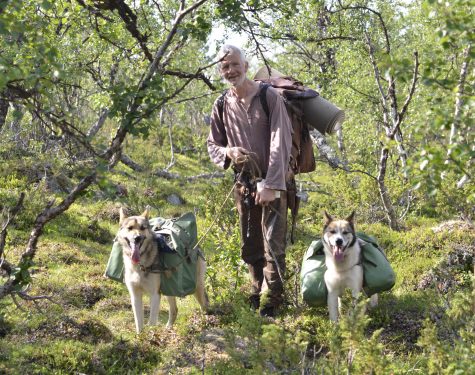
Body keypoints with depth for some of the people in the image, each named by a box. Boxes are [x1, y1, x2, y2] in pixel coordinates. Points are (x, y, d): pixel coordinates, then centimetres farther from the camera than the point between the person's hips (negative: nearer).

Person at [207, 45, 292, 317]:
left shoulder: (269, 97, -9)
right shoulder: (222, 106, 5)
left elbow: (280, 143, -14)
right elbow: (213, 145, 15)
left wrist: (271, 184, -21)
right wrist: (228, 152, -9)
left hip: (272, 183, -5)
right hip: (243, 183, 5)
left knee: (273, 245, -8)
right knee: (250, 246, 12)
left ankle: (271, 304, -3)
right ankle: (258, 292, 28)